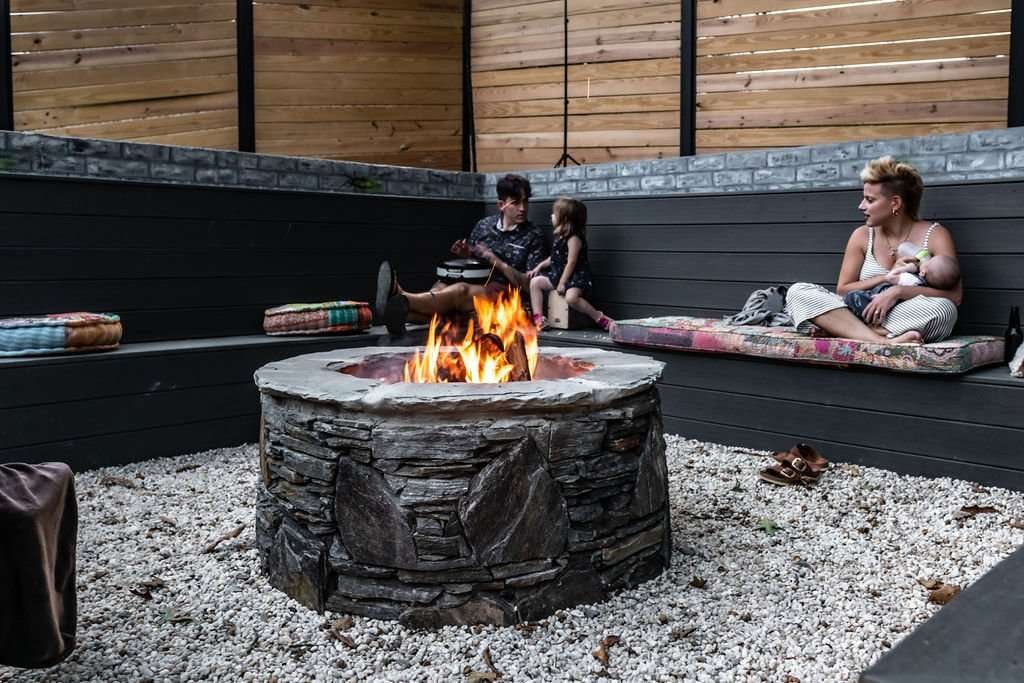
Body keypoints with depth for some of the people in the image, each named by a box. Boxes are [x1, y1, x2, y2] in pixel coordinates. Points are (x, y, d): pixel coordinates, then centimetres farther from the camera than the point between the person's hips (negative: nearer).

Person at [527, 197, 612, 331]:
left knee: (571, 297, -35)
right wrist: (539, 267, 14)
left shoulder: (574, 238, -17)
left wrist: (563, 282, -20)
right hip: (558, 274, 10)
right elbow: (554, 257, 22)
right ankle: (538, 318, -7)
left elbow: (571, 262, -20)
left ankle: (600, 318, -20)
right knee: (535, 281, -2)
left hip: (577, 276, -10)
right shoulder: (560, 237, 11)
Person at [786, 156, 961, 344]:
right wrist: (885, 279, -9)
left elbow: (955, 296, -11)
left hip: (911, 322, -2)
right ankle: (880, 340, -36)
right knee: (798, 292, -18)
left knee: (942, 308, -37)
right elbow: (843, 289, 5)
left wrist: (898, 290, -22)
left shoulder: (934, 235, 1)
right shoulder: (862, 236, 10)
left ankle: (835, 327, -29)